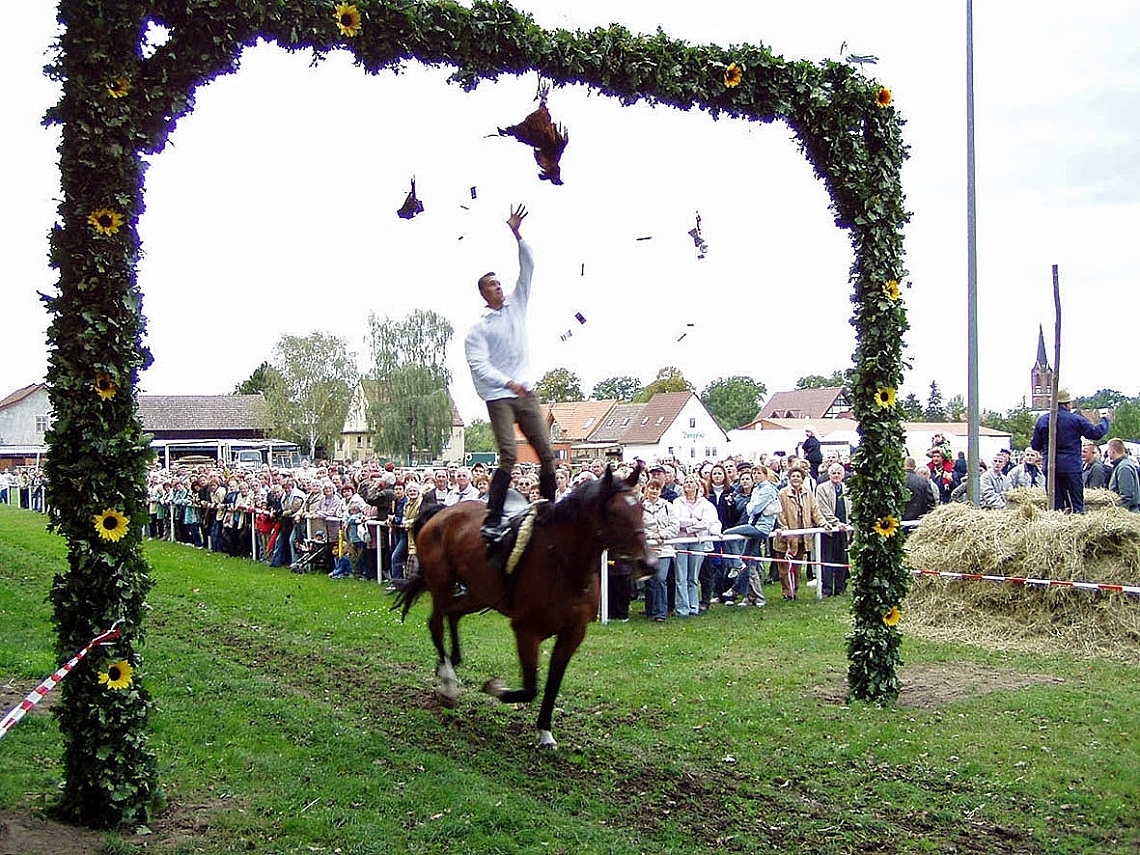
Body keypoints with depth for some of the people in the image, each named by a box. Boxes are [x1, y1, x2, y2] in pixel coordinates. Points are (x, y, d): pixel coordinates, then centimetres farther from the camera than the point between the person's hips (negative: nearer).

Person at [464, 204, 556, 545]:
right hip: (499, 397, -5)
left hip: (526, 393, 5)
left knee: (547, 454, 1)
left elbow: (528, 268, 11)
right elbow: (479, 364, -10)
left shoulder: (516, 306, 15)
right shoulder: (478, 328, 2)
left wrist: (517, 235, 1)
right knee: (509, 455, -18)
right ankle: (492, 521, -18)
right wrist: (508, 383, -22)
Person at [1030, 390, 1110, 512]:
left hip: (1050, 469, 4)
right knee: (1076, 502, 0)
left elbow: (1035, 446, 8)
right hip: (1072, 467, -3)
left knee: (1055, 503, 7)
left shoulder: (1042, 420, 4)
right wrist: (1104, 419, 16)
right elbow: (1096, 433, -2)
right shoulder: (1076, 419, -7)